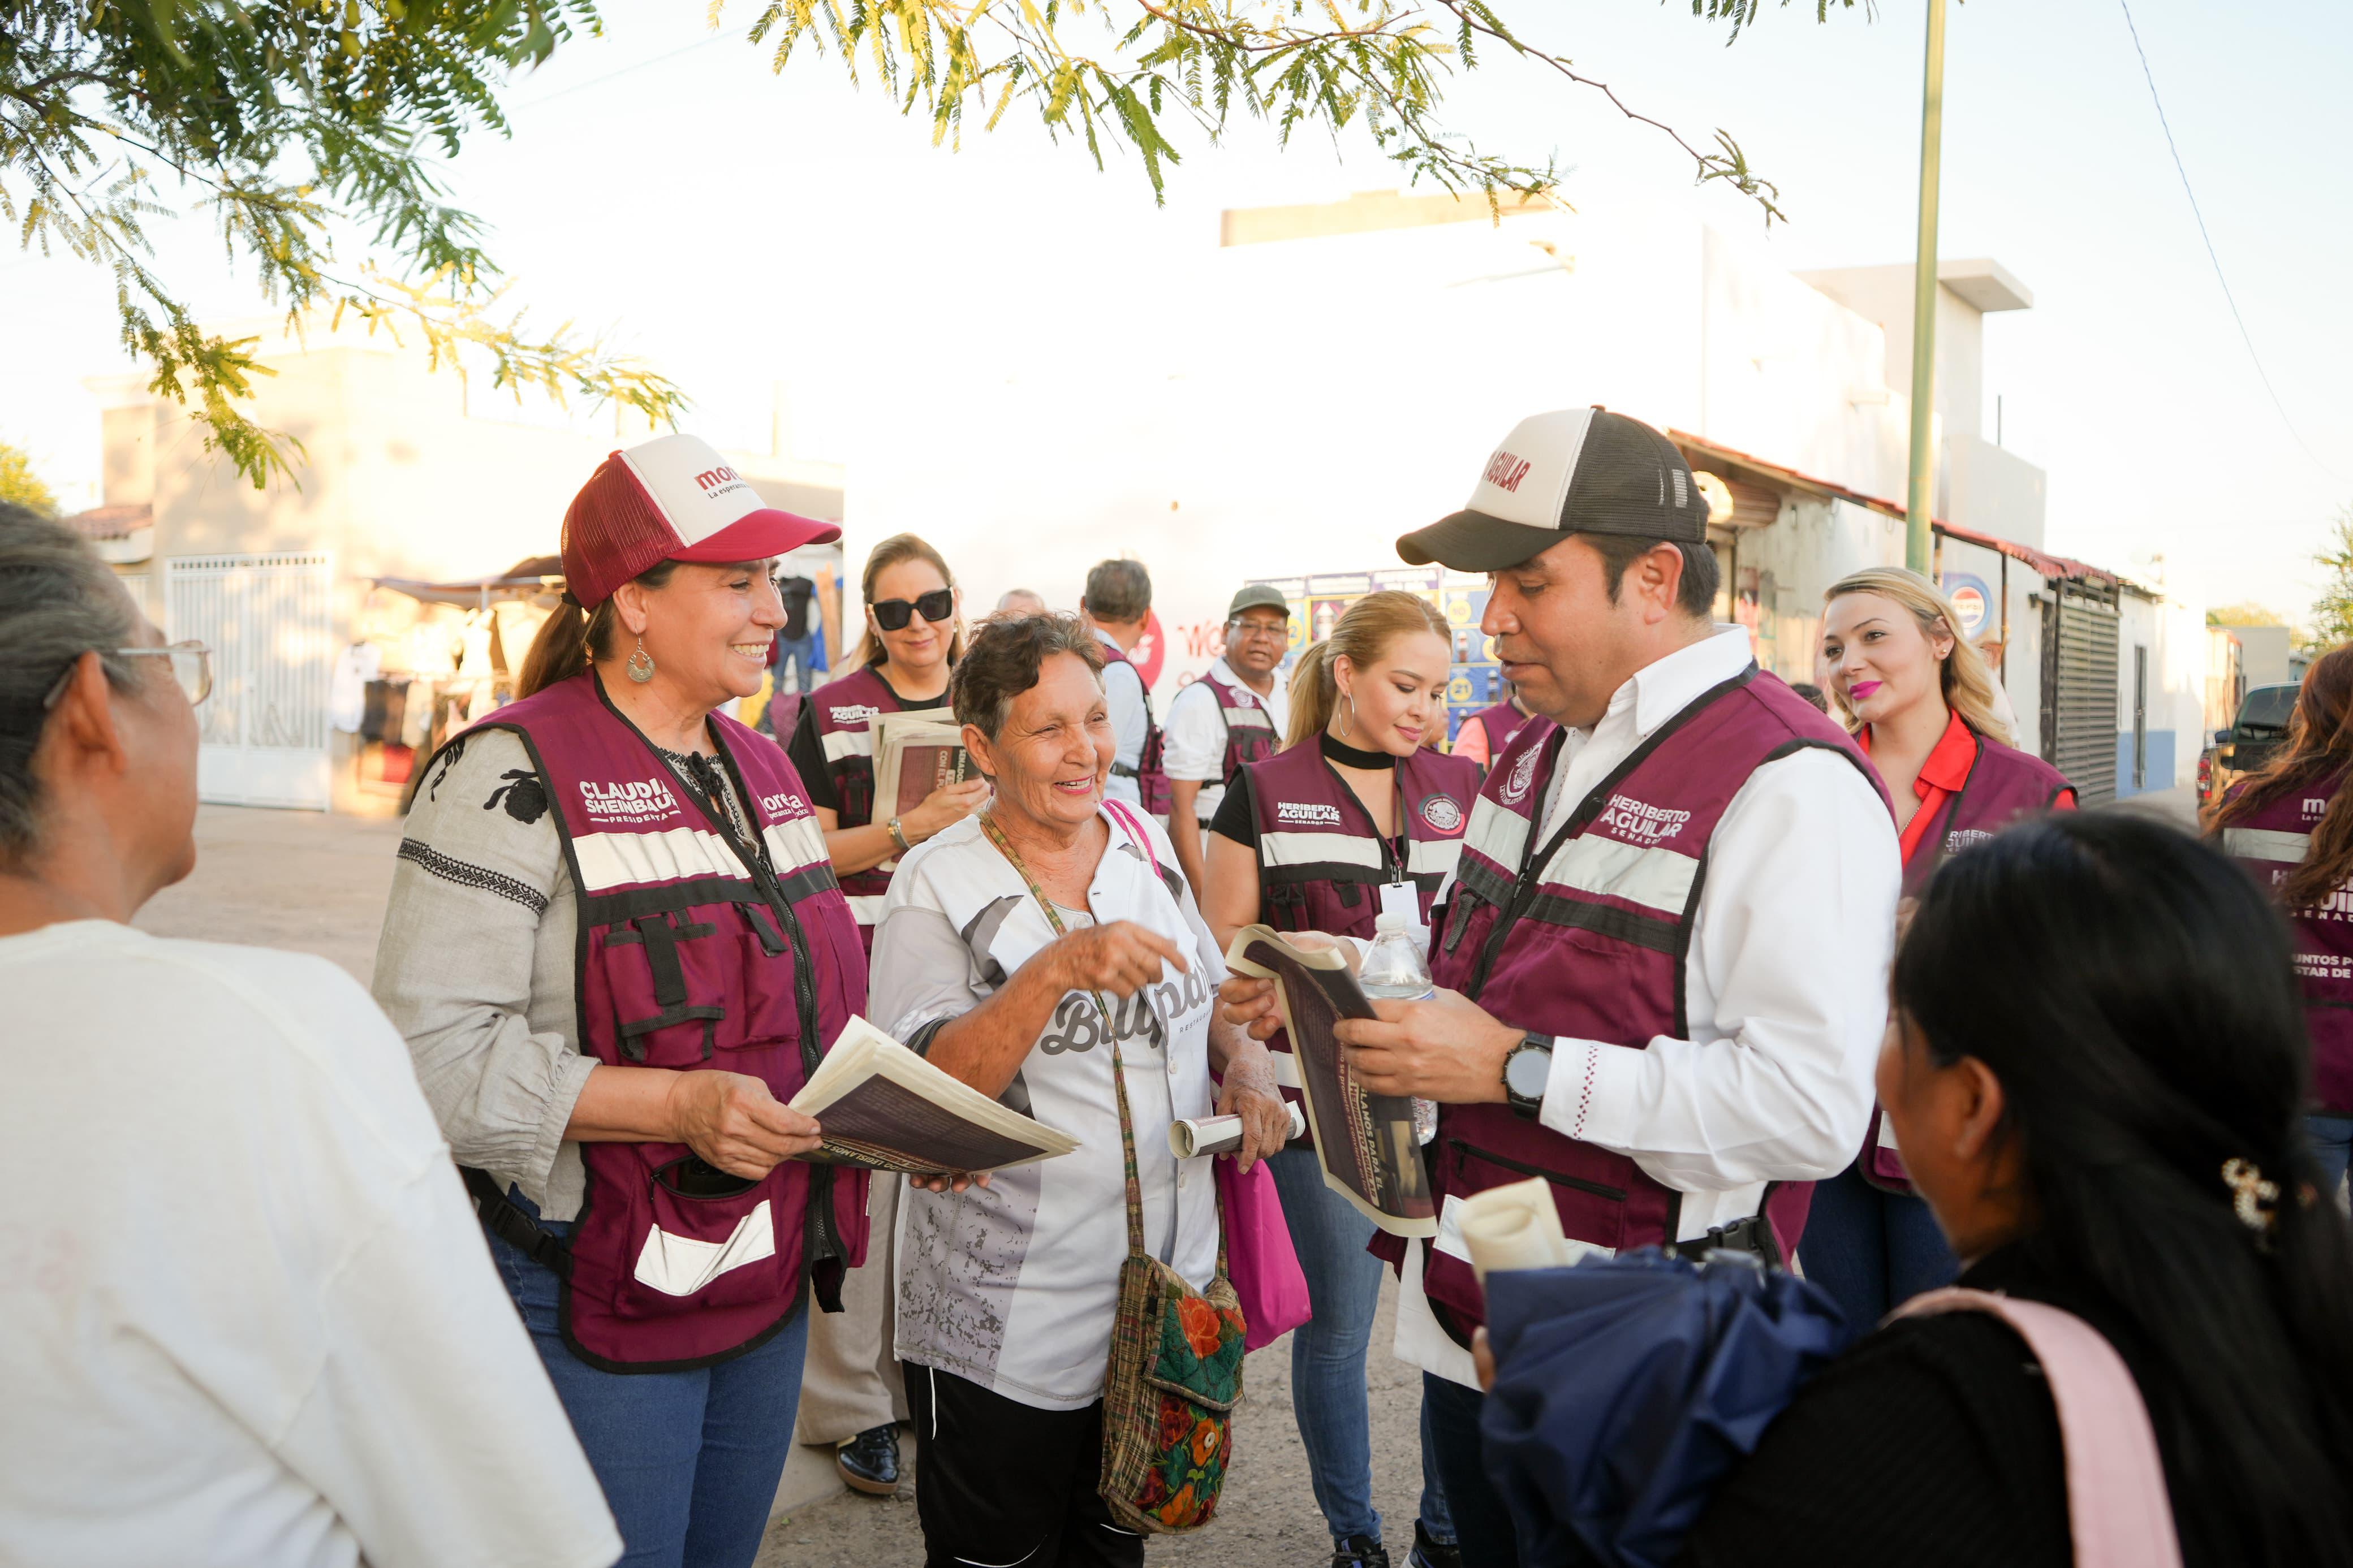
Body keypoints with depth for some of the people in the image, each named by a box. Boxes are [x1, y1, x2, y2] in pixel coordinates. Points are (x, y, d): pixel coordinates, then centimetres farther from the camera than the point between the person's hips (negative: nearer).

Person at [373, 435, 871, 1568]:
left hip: (769, 1279, 7)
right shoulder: (512, 776, -14)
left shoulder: (761, 770, 11)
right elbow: (434, 1051, -21)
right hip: (594, 1295, -7)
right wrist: (675, 1104, -29)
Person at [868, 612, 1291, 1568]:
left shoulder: (1147, 845, 3)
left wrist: (1247, 1062, -5)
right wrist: (1058, 968, -34)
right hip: (1005, 1331, -5)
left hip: (1166, 1292, 5)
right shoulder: (938, 887, -13)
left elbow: (1205, 996, 16)